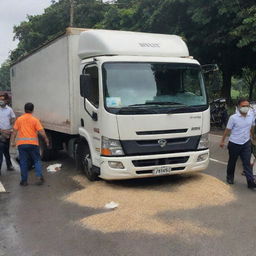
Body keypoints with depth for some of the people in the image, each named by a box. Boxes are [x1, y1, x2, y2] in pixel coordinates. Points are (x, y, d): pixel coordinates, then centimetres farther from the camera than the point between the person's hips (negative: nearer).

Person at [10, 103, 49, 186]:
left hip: (21, 144, 2)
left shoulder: (19, 119, 4)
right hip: (33, 143, -2)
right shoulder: (35, 120, -3)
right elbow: (41, 132, -8)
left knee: (23, 162, 9)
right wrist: (46, 139, 5)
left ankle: (24, 180, 11)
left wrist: (13, 141, 7)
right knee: (37, 160, 11)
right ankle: (39, 177, -1)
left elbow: (14, 131, 2)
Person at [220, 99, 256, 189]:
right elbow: (227, 130, -7)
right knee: (232, 162, 14)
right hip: (234, 143, -2)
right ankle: (230, 178, 33)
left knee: (247, 163, -1)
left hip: (246, 143, 2)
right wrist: (222, 141, -2)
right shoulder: (233, 118, -15)